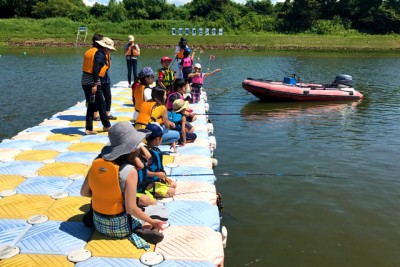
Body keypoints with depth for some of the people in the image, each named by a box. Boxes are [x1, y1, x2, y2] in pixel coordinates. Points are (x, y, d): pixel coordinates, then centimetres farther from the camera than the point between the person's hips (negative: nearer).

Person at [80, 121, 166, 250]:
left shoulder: (97, 162, -9)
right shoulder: (129, 171, -25)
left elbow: (84, 192, 1)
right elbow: (131, 209, -23)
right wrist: (152, 222, -10)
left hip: (98, 224, 6)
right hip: (119, 227, -6)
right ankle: (137, 231, -6)